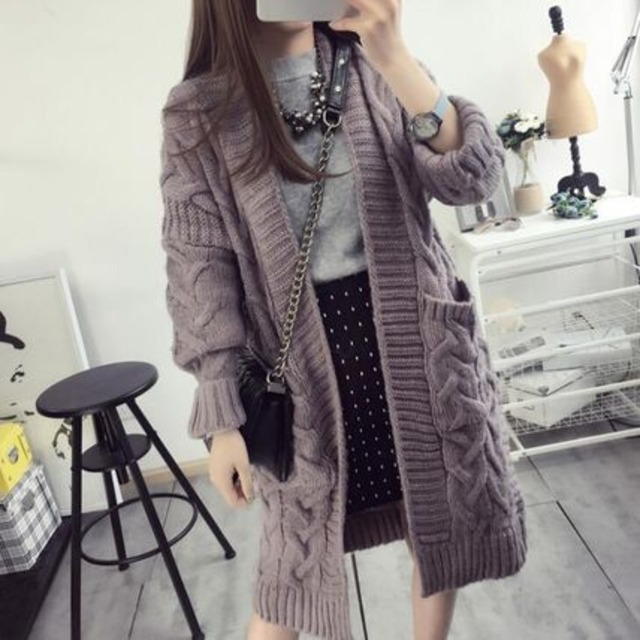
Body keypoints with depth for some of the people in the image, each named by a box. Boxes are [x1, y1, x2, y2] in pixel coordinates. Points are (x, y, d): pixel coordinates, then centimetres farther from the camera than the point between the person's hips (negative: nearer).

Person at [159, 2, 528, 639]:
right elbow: (199, 266, -7)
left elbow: (473, 175, -8)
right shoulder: (197, 111, -4)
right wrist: (221, 416, -10)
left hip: (412, 336, 3)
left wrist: (393, 57, -19)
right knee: (295, 556, 13)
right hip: (304, 355, -2)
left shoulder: (371, 63, 3)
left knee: (440, 527, 17)